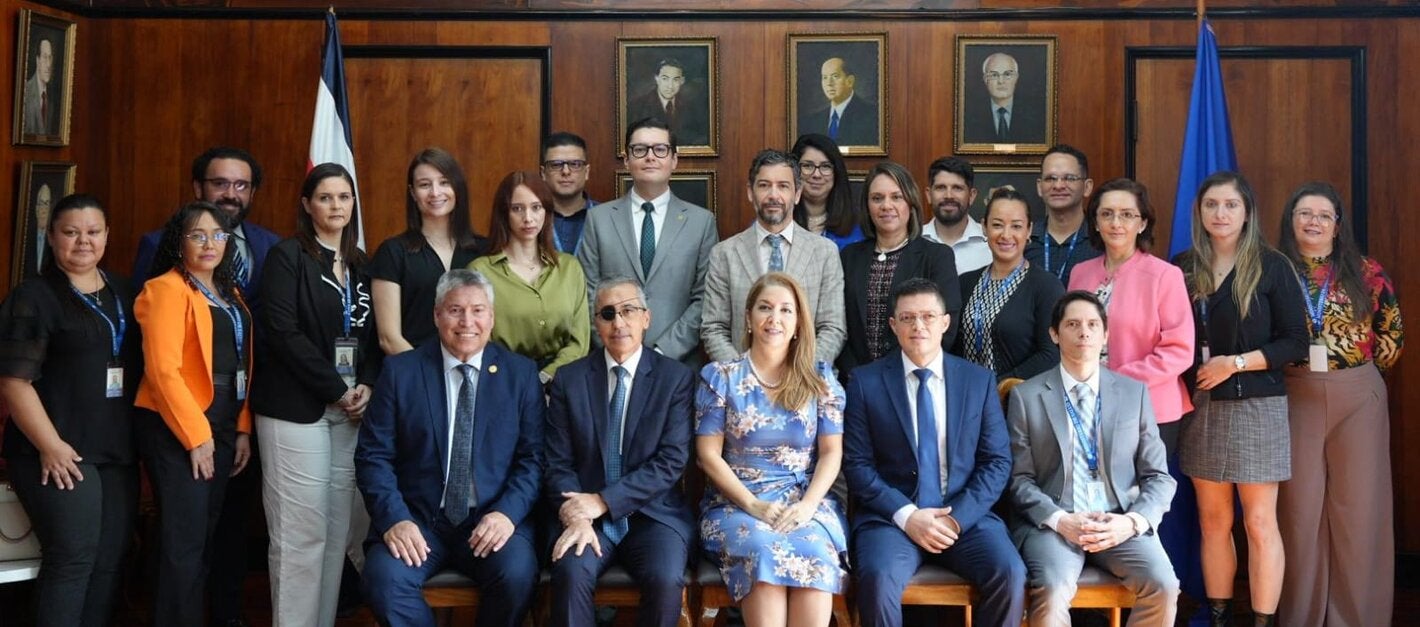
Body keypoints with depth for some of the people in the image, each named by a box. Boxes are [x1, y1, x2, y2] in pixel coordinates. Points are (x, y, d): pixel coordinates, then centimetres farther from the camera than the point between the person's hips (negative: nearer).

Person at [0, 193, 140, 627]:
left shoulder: (122, 293, 14)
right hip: (62, 452, -6)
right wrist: (50, 446, -17)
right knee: (73, 557, -10)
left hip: (118, 450, 6)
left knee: (111, 558, 7)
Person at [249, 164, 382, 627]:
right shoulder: (287, 257, -4)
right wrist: (336, 389, -13)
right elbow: (282, 332, -13)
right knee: (301, 532, -6)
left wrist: (367, 386, -5)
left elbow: (371, 334, 14)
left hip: (350, 409, 6)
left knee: (338, 528, 6)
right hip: (297, 408, -6)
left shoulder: (360, 263, 15)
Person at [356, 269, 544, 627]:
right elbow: (373, 456, 1)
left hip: (493, 519, 0)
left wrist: (507, 513, -15)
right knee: (385, 579, -29)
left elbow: (533, 457, 2)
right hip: (417, 520, 0)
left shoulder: (521, 373, 6)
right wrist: (394, 518, -15)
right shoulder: (400, 371, 5)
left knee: (518, 574, -29)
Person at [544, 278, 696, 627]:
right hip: (587, 514, 1)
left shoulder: (677, 378, 2)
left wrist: (603, 502, -14)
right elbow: (559, 463, 3)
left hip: (654, 515, -1)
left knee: (665, 580, -29)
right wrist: (576, 516, -16)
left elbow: (672, 460, -7)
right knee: (571, 573, -29)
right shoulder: (569, 379, 8)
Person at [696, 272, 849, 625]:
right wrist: (754, 506, -12)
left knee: (815, 558, -32)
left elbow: (832, 452, 6)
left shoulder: (819, 378, 9)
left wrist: (807, 505, -12)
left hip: (807, 502, 1)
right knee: (764, 554, -34)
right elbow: (709, 455, 2)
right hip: (737, 503, -1)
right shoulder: (719, 377, 6)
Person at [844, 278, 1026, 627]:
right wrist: (906, 515, -13)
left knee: (1010, 575, -24)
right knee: (878, 578, -31)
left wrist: (959, 516, -9)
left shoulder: (979, 381, 9)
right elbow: (857, 465, -1)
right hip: (892, 516, -2)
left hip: (966, 515, 2)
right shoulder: (865, 382, 4)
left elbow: (997, 462, 5)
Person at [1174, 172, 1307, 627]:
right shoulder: (1183, 267, 7)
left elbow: (1296, 342, -5)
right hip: (1200, 406, 4)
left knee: (1259, 523, -1)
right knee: (1213, 520, 9)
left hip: (1256, 406, -4)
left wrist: (1236, 362, -15)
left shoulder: (1271, 266, -3)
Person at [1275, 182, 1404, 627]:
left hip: (1357, 398, 0)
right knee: (1300, 507, 4)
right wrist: (1288, 370, -2)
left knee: (1358, 507, 3)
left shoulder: (1366, 273, 4)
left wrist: (1362, 370, 8)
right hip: (1295, 399, 0)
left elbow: (1392, 332, 10)